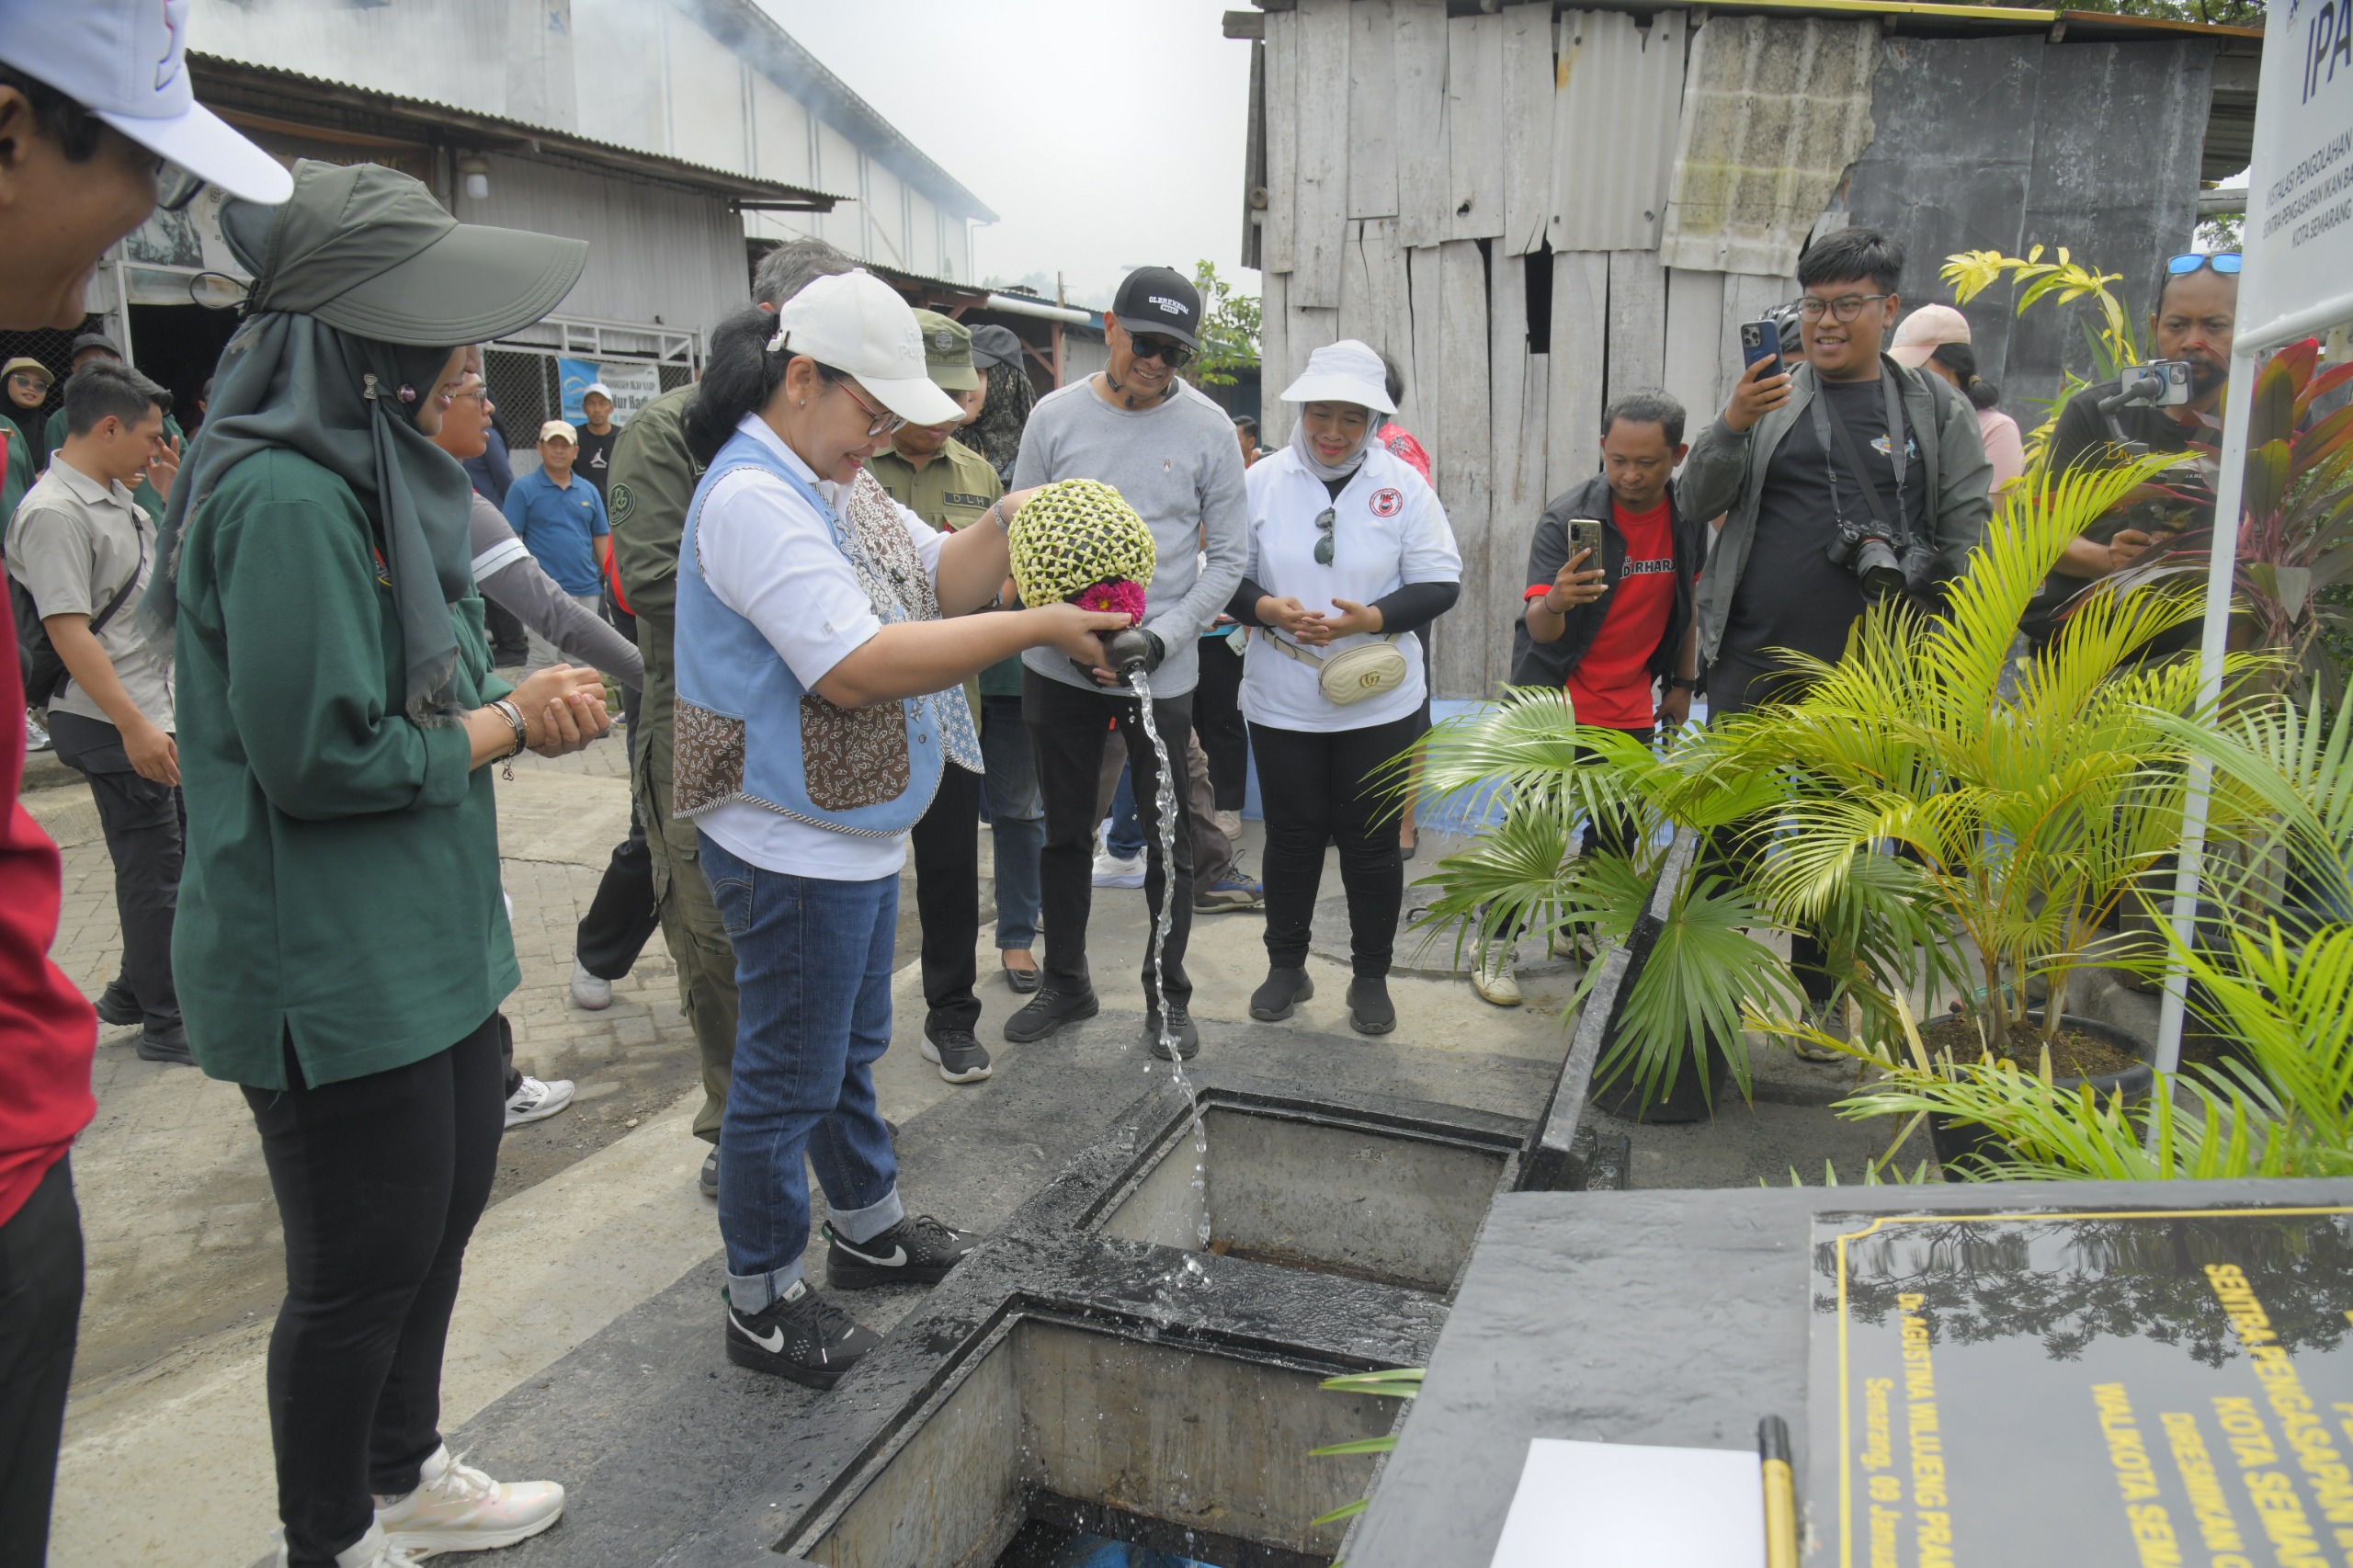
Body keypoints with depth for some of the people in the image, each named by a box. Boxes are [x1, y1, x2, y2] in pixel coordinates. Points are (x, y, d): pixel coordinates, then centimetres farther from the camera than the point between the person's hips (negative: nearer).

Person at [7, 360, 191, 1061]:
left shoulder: (114, 496, 10)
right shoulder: (55, 512, -18)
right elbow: (68, 632, -23)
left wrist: (173, 489, 13)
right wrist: (133, 726, -26)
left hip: (158, 712, 9)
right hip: (115, 726, -9)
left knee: (179, 852, 17)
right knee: (154, 871, 1)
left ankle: (134, 990, 34)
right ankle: (165, 1024, 15)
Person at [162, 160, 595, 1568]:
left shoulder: (381, 473, 10)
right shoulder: (285, 497, -22)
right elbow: (319, 755, -24)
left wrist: (517, 695, -2)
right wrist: (505, 728, -12)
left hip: (432, 937, 10)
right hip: (332, 968, -10)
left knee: (447, 1210, 22)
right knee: (364, 1268, 7)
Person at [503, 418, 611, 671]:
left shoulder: (589, 491, 12)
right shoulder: (523, 488, 0)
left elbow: (601, 537, 15)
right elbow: (511, 539, -4)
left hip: (587, 591, 4)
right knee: (541, 660, -5)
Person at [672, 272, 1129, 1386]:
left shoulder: (833, 479, 9)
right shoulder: (752, 497, -23)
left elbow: (936, 578, 12)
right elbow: (855, 666, -31)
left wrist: (1005, 528, -8)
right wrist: (1033, 627, -27)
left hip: (859, 833, 10)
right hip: (793, 847, -10)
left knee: (852, 1049, 24)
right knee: (788, 1078, 5)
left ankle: (869, 1229, 43)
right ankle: (761, 1302, 23)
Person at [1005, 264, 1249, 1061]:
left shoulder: (1207, 428, -2)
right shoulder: (1055, 416, 1)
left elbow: (1227, 556, 0)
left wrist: (1160, 638, -12)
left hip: (1163, 670, -1)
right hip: (1059, 666, 2)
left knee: (1168, 843, 6)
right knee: (1065, 833, 14)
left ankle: (1167, 998, 23)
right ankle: (1066, 981, 31)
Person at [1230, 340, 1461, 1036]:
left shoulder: (1403, 484, -2)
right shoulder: (1262, 480, 0)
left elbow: (1440, 582, -2)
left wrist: (1372, 618, -19)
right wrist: (1268, 609, -19)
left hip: (1379, 702, 0)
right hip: (1282, 703, 1)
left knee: (1371, 843, 9)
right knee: (1291, 838, 12)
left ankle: (1371, 977, 26)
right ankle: (1286, 966, 30)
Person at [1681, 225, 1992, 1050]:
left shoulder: (1935, 408, 8)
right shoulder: (1767, 394, 7)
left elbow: (1969, 527, 6)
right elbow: (1696, 501, 2)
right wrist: (1731, 426, -16)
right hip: (1755, 656, 0)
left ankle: (1816, 1001, 25)